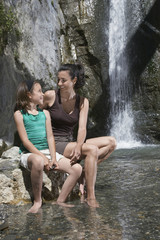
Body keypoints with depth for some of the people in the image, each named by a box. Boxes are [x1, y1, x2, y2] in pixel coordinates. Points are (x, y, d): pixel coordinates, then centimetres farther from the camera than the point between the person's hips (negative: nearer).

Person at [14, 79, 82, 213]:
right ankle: (37, 201, -21)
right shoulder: (19, 114, 0)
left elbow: (50, 137, 7)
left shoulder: (45, 113, 14)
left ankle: (60, 201, -1)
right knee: (38, 161, -43)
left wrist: (53, 159, -8)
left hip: (47, 151, 5)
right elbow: (25, 141, -9)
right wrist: (43, 157, -18)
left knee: (77, 168, -13)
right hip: (29, 153, -5)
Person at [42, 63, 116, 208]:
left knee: (111, 142, -4)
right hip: (54, 144, -6)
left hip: (70, 142, 6)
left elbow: (82, 128, -7)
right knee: (92, 150, -28)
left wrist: (78, 146, -27)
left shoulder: (82, 102, 3)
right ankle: (90, 197, -24)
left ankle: (83, 172, -13)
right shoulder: (50, 96, -7)